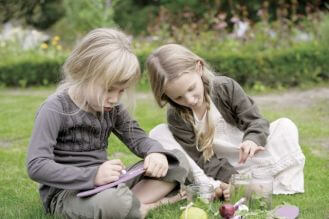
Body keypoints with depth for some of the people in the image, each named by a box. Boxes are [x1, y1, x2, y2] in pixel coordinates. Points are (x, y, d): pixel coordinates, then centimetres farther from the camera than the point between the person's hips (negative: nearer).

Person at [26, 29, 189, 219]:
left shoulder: (112, 108, 5)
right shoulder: (55, 109, -15)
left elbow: (138, 139, 10)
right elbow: (37, 166, -22)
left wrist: (156, 153, -16)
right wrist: (93, 175, -31)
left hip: (106, 184, 8)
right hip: (66, 192, -8)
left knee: (178, 162, 2)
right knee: (115, 203, -42)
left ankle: (134, 201, -17)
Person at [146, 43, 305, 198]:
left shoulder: (226, 87, -14)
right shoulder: (176, 116, -16)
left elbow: (255, 120, -16)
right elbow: (201, 158, -18)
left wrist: (252, 140, -40)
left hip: (244, 158, 0)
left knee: (286, 126, -19)